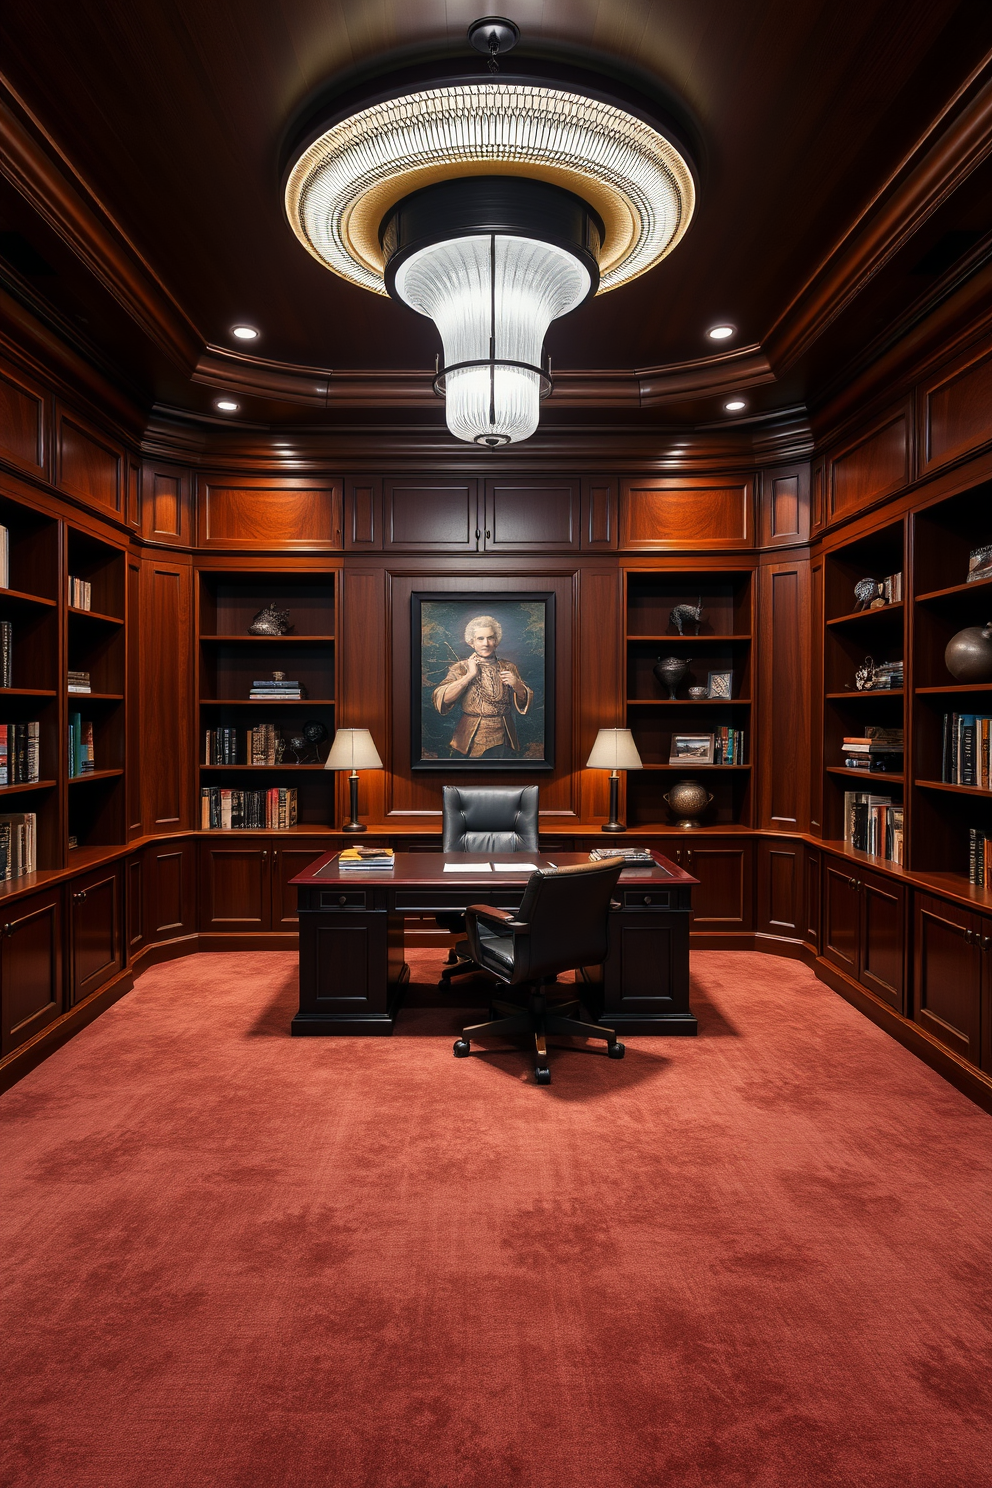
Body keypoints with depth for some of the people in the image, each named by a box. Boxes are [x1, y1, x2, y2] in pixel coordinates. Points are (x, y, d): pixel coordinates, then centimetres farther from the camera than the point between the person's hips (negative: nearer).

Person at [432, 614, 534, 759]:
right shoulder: (461, 668, 0)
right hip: (474, 741, -3)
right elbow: (441, 700, -14)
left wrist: (516, 685, -10)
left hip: (504, 740, 3)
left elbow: (524, 703, 10)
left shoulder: (508, 668, 8)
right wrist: (469, 675, -16)